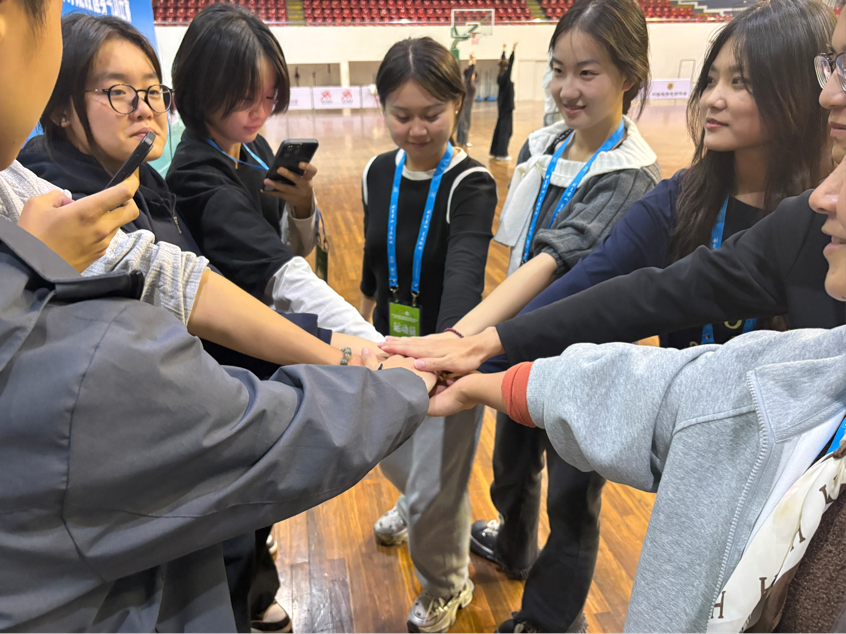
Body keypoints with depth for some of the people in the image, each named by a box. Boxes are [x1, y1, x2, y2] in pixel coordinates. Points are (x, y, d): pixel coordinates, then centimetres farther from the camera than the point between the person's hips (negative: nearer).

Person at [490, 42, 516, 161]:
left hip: (502, 106, 9)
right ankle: (502, 154, -5)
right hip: (507, 107, -9)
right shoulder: (505, 78, -16)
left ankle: (494, 152, 18)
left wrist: (504, 51, 27)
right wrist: (513, 50, -25)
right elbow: (511, 64, -24)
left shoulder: (500, 77, 6)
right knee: (505, 130, -6)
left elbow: (504, 62, 18)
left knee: (499, 128, 13)